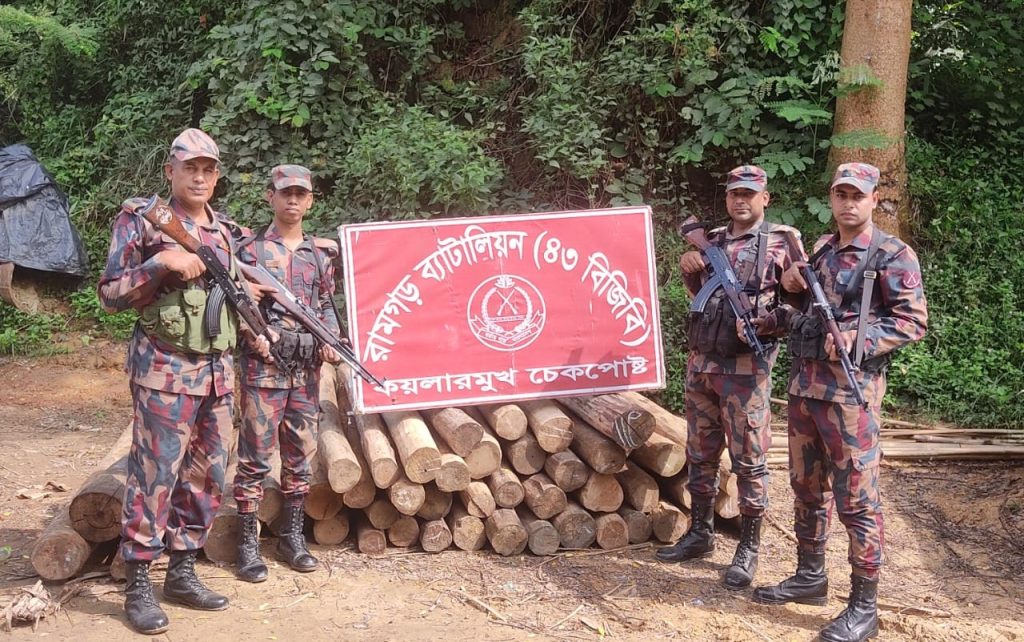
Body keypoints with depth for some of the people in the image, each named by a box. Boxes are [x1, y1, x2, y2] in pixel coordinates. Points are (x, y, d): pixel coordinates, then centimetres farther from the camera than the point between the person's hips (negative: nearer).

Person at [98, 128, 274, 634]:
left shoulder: (225, 231, 13)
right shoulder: (141, 221, -4)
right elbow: (109, 295, -7)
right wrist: (161, 262, -19)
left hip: (218, 371, 7)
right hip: (165, 370, -6)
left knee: (206, 477, 11)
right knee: (154, 476, -3)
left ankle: (182, 572, 24)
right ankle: (138, 586, 9)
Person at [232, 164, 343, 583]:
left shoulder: (321, 252, 13)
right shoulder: (250, 248, 1)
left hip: (307, 366, 4)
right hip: (262, 364, -4)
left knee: (300, 455, 10)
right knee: (255, 457, -2)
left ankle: (292, 537, 22)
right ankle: (248, 543, 7)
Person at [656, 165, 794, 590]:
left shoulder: (782, 241, -3)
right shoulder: (712, 240, 14)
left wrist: (766, 324, -20)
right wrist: (688, 271, 5)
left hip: (746, 369, -6)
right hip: (701, 364, 6)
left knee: (748, 460, 1)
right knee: (700, 456, 14)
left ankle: (748, 549, 13)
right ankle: (700, 534, 28)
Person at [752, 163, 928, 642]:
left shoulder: (893, 256, -6)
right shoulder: (819, 250, 15)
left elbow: (914, 321, -10)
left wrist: (859, 342, -21)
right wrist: (787, 308, 6)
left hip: (850, 391, -7)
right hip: (803, 384, 7)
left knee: (856, 499, -2)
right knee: (806, 488, 16)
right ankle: (810, 576, 32)